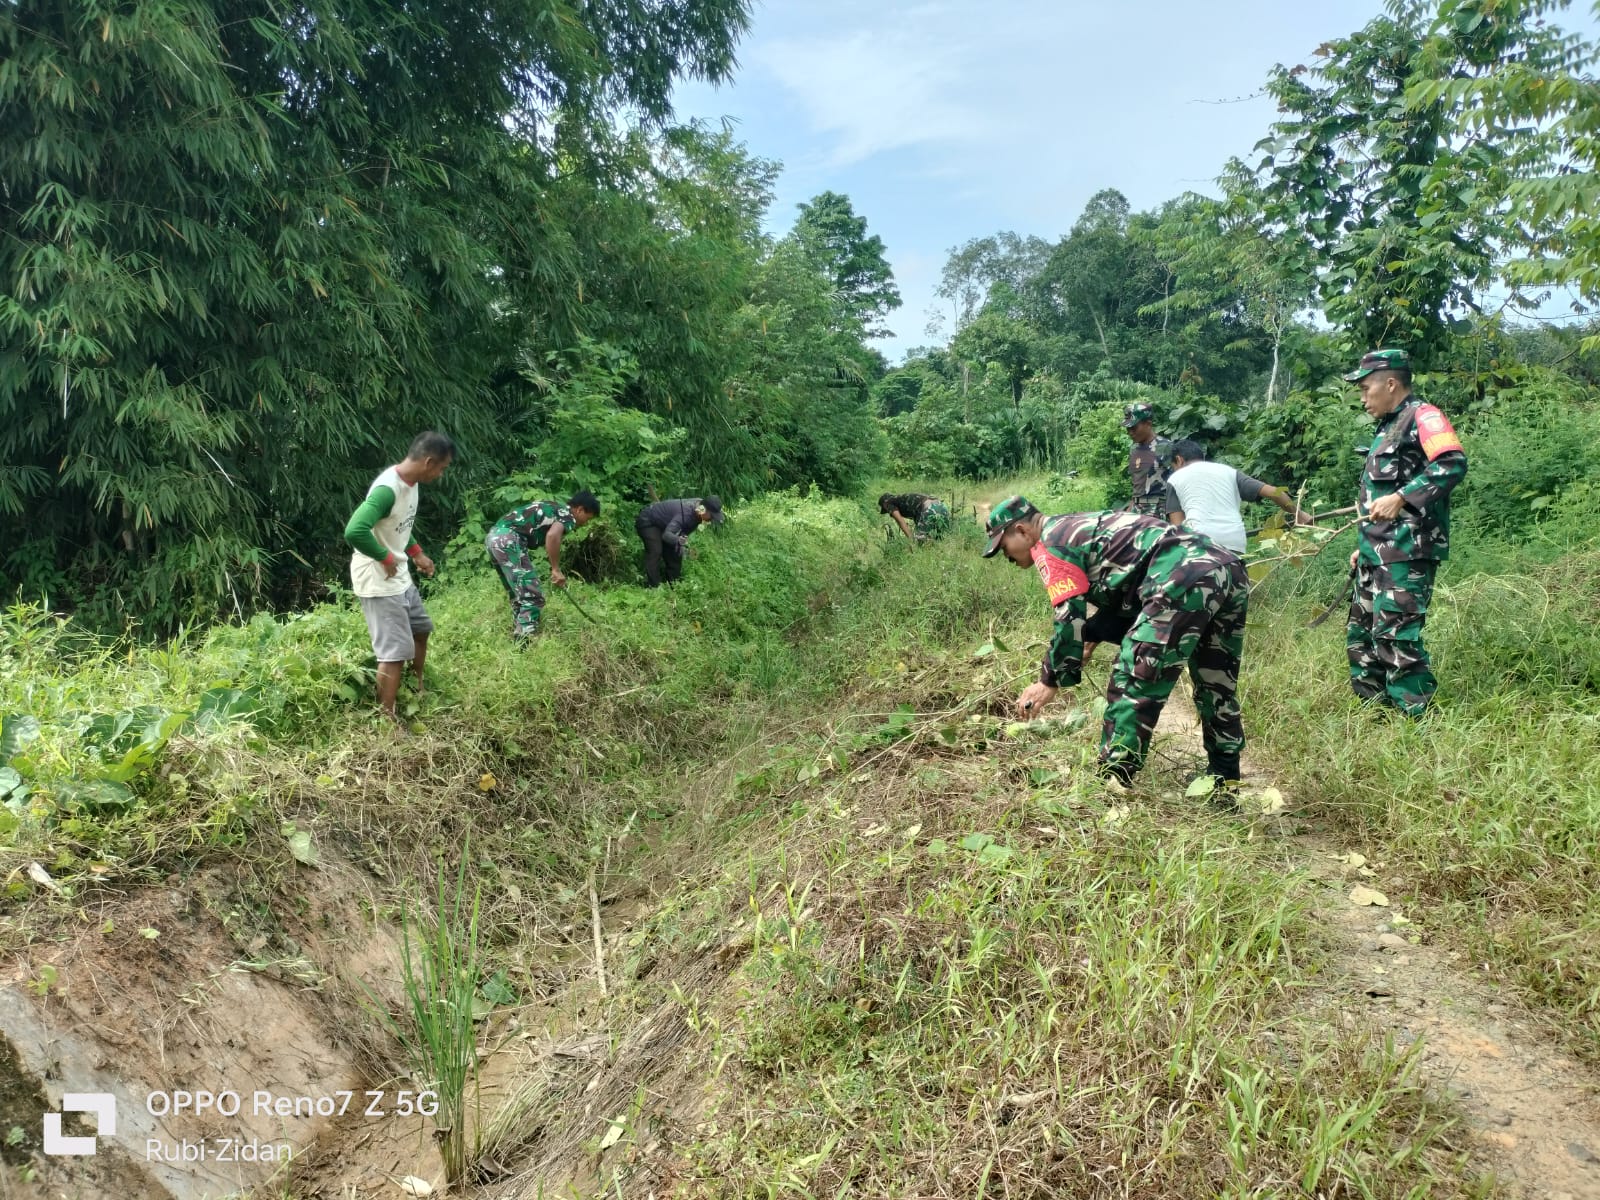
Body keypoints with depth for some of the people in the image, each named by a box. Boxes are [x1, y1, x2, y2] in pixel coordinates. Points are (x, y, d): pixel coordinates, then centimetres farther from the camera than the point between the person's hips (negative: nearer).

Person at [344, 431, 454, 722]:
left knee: (421, 629, 25)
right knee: (395, 652, -6)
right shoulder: (388, 489, -27)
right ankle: (387, 719, 5)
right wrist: (386, 557, -25)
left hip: (401, 578, 10)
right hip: (380, 582, -10)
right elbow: (354, 531, -38)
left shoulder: (412, 483, 4)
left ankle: (418, 691, 43)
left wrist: (417, 553, 14)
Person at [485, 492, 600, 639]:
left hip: (494, 537, 10)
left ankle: (519, 636, 27)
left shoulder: (554, 509, 27)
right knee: (532, 597, -5)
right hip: (508, 540, -10)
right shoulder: (568, 516, -1)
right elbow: (552, 536, -23)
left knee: (519, 595, 21)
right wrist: (556, 570, -16)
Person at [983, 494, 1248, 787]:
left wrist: (1050, 681, 1)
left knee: (1133, 684, -4)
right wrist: (1092, 636, 24)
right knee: (1217, 686, 21)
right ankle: (1224, 780, 33)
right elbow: (1121, 593, 33)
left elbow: (1070, 618, -7)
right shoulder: (1077, 528, 30)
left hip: (1183, 580, -10)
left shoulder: (1050, 543, 1)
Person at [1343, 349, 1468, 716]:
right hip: (1377, 556, 10)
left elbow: (1453, 463, -24)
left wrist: (1400, 498, -31)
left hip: (1406, 554, -10)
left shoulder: (1422, 416, -7)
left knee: (1396, 637, -12)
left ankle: (1418, 719, -4)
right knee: (1361, 636, 13)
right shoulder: (1388, 427, 22)